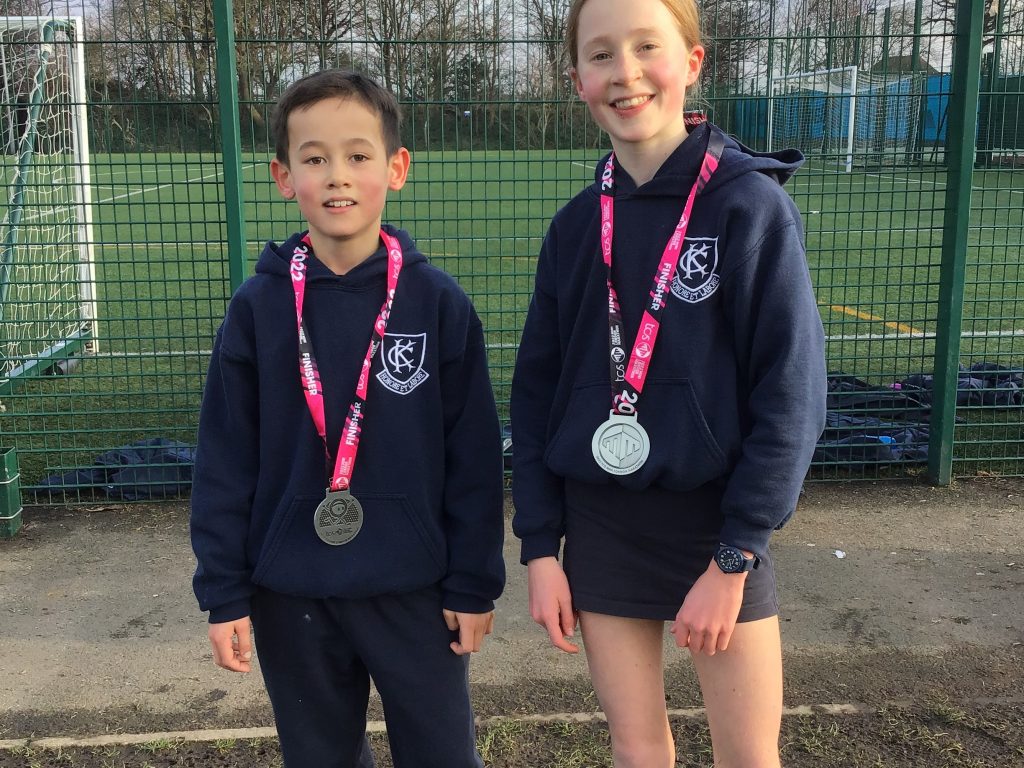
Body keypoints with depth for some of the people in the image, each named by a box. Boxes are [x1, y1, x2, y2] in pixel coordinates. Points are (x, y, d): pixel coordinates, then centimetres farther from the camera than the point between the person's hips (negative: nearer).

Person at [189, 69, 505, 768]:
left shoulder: (438, 303, -8)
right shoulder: (258, 308, -5)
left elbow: (474, 455, -5)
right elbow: (225, 461, -2)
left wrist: (474, 583, -3)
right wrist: (224, 593, -2)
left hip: (414, 588, -1)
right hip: (291, 596, 2)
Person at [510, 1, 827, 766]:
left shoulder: (752, 205, -10)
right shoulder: (577, 224, 2)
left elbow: (791, 393, -12)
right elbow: (537, 392, 6)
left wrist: (734, 557, -13)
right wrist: (540, 545, 1)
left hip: (716, 523, -3)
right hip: (600, 525, 3)